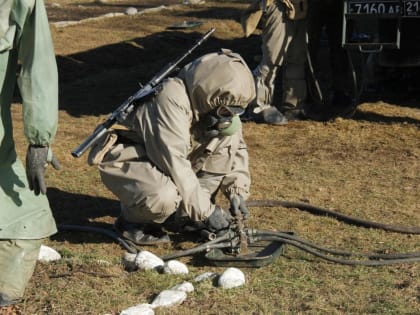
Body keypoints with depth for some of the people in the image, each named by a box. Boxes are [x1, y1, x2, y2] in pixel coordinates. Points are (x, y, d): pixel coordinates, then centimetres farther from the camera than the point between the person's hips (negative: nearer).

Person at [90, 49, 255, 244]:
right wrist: (205, 211, -29)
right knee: (164, 196, -39)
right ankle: (131, 219, -4)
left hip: (169, 160, 8)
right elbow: (174, 164, -34)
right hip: (126, 162, -7)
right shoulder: (172, 100, -32)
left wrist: (237, 191, -10)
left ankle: (187, 211, -1)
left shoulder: (219, 106, -8)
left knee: (230, 133, -10)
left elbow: (237, 147, 5)